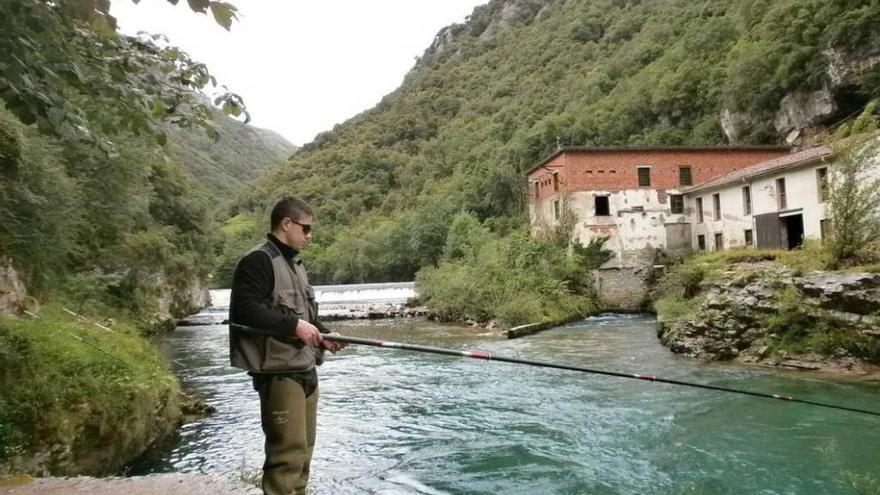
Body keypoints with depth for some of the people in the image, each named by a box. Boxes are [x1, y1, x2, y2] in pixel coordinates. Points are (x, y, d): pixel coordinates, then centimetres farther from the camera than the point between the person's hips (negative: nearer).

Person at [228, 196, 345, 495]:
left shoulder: (295, 264, 19)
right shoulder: (258, 261, -11)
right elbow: (243, 309, -23)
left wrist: (322, 335, 9)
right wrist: (294, 325, -24)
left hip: (305, 369, 10)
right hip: (278, 371, -9)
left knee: (303, 449, 15)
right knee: (289, 450, -10)